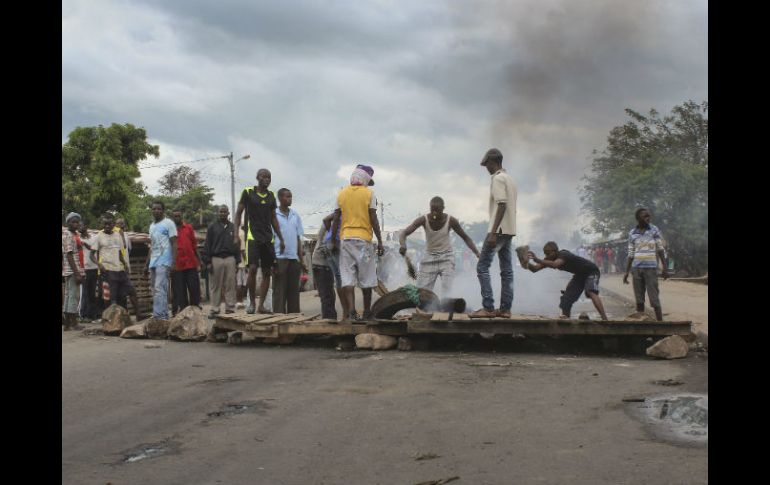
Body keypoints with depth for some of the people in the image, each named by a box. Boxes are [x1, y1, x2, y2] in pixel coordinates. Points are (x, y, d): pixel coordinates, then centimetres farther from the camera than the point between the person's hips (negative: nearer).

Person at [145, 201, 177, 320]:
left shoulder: (169, 223, -2)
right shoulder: (152, 226, 20)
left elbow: (174, 244, -7)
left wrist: (174, 263, -16)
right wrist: (147, 264, 19)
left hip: (163, 262, -8)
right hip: (153, 262, 8)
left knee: (159, 289, -15)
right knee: (156, 290, 7)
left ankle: (159, 315, -17)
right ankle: (163, 315, 10)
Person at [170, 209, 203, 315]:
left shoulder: (189, 228, 9)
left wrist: (199, 260, 10)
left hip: (191, 263, 2)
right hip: (177, 265, -2)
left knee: (194, 287, 5)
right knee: (180, 290, 4)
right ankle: (183, 310, 10)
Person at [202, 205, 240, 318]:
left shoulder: (232, 227, 13)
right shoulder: (212, 227, 6)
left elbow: (236, 244, 14)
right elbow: (207, 245, 3)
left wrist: (237, 260, 6)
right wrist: (208, 261, -5)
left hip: (230, 259, 2)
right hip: (216, 259, -2)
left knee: (230, 286, 1)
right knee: (215, 286, 0)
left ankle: (230, 309, 5)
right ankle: (214, 310, 4)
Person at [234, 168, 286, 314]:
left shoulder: (271, 196, 13)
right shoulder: (248, 192, 0)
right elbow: (238, 213, 2)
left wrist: (281, 239, 14)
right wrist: (236, 234, -8)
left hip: (268, 238, 5)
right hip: (252, 236, -5)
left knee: (267, 272, 1)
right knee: (253, 268, -16)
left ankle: (261, 305, 6)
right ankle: (251, 302, -2)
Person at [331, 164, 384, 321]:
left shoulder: (342, 193, 9)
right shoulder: (369, 193, 0)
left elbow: (336, 219, 7)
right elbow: (373, 219, -5)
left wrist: (333, 241, 14)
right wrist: (380, 241, 0)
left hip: (345, 239, 2)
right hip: (364, 239, -2)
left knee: (347, 278, -1)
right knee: (366, 278, 7)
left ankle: (350, 311, -13)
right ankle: (367, 312, 14)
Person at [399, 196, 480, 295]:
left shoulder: (451, 221, -14)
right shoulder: (424, 220, -16)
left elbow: (465, 237, -2)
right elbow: (404, 233, -20)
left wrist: (477, 253, -12)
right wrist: (403, 245, -42)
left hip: (446, 257, -1)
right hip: (429, 258, 1)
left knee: (447, 292, -17)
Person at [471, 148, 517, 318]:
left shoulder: (498, 179, -11)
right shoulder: (509, 179, 18)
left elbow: (502, 206, -21)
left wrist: (493, 232, -24)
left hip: (499, 229, -10)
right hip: (509, 230, 10)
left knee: (482, 267, -8)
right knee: (507, 270, 7)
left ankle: (488, 308, -11)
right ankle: (505, 309, 8)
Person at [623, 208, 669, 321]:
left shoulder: (654, 230, 0)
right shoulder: (632, 233, 6)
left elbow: (660, 249, 2)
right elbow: (631, 254, 11)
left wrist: (665, 268, -3)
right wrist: (626, 272, 7)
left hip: (651, 268, -3)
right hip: (637, 269, 3)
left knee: (654, 299, -6)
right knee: (639, 300, 5)